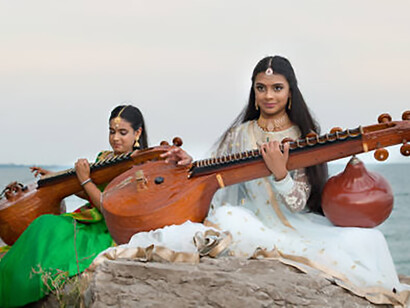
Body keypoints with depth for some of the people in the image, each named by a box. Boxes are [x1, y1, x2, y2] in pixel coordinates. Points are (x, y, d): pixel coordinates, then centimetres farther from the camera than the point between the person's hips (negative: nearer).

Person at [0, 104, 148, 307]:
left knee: (49, 229, -27)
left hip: (108, 232, -7)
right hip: (87, 220, 7)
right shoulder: (104, 158, 12)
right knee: (46, 224, -20)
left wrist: (85, 180, -18)